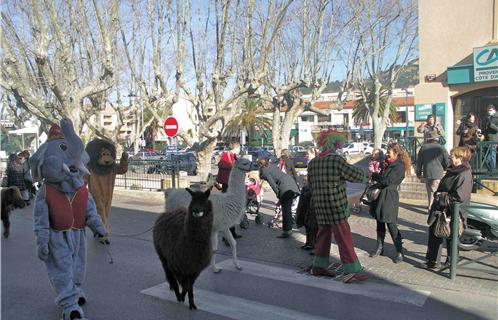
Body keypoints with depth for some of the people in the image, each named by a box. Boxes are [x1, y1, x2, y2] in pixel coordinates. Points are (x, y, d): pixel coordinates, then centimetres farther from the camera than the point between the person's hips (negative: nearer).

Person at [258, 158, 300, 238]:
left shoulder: (265, 170, 0)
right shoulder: (272, 165, 24)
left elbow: (272, 183, -9)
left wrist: (278, 195, -4)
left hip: (285, 187, -8)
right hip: (291, 183, 8)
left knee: (286, 211, -4)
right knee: (288, 209, 16)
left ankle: (286, 232, 0)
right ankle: (289, 229, 25)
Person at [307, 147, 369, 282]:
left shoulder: (312, 163, 8)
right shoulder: (336, 160, -11)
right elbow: (355, 175, -4)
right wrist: (366, 174, 15)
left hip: (319, 206, 7)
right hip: (336, 206, -7)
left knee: (323, 234, 17)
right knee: (344, 237, -2)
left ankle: (318, 266, 24)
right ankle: (352, 271, 1)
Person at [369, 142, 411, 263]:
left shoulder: (399, 166, -13)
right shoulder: (387, 162, 13)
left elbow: (387, 180, -20)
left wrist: (373, 175, -9)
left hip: (390, 197, -8)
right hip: (380, 195, 8)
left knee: (391, 225, -3)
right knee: (380, 223, 14)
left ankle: (399, 252, 9)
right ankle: (380, 248, 26)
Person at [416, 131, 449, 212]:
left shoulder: (424, 147, 4)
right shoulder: (441, 148, -5)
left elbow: (419, 161, 8)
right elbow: (447, 162, -3)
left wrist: (418, 173, 16)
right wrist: (442, 169, 18)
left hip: (426, 173, 3)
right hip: (437, 174, -3)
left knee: (429, 191, 15)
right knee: (434, 192, 2)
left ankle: (430, 206, 22)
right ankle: (431, 208, 0)